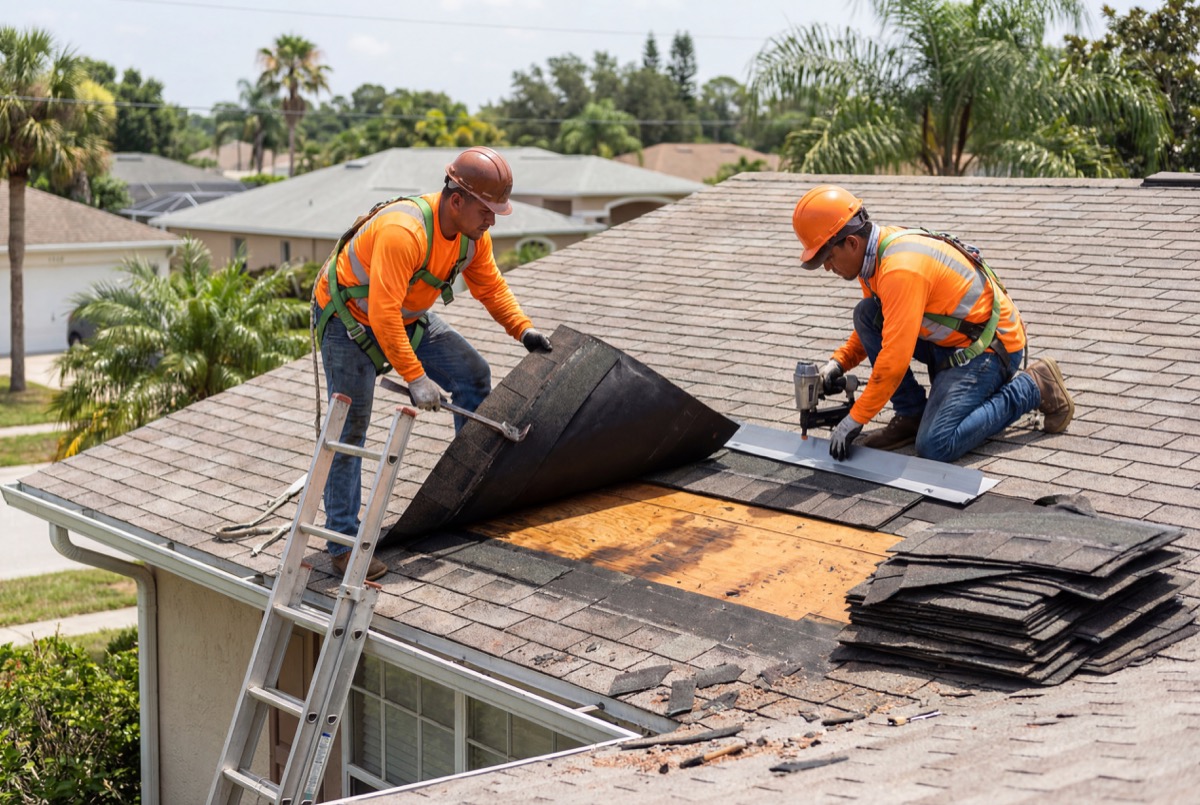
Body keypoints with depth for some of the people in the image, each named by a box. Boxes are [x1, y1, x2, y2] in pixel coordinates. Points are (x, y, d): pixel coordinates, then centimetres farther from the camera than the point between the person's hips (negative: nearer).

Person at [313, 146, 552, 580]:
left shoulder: (473, 233, -12)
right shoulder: (403, 232, -38)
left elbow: (490, 286, 5)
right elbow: (383, 312, -40)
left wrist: (523, 329, -8)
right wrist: (414, 377, -38)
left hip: (409, 316, 8)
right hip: (349, 318, -8)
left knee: (473, 375, 3)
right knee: (350, 427, -10)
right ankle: (344, 542, -5)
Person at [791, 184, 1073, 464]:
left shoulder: (901, 269, -29)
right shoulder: (876, 252, 1)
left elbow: (895, 358, -32)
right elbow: (872, 327, 18)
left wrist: (855, 420, -25)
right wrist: (838, 363, 1)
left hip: (991, 346, -10)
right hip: (949, 339, 10)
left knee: (935, 446, -21)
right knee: (865, 313, -3)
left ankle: (1033, 387, -3)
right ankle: (912, 415, 4)